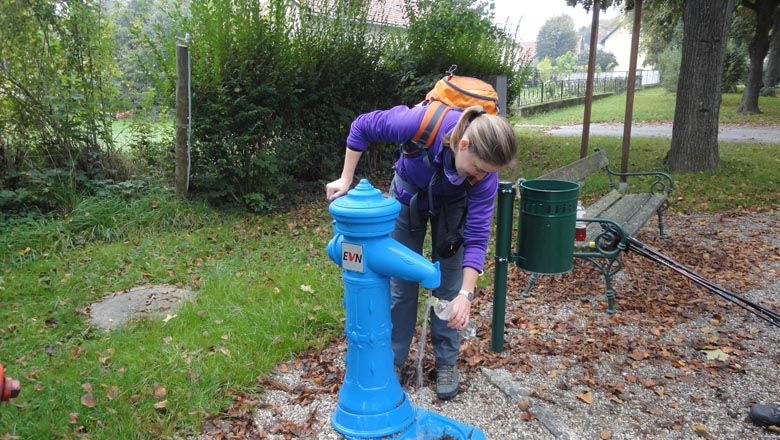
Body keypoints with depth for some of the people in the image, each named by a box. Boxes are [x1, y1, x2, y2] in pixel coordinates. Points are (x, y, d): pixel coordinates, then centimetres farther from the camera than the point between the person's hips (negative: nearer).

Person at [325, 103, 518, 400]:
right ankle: (393, 360, 19)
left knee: (449, 282, 1)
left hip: (453, 205, 1)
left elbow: (477, 237, -30)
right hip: (409, 194, 0)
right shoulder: (422, 122, -40)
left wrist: (466, 293, -37)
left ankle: (446, 363, 19)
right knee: (402, 280, 3)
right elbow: (362, 127, -23)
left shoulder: (485, 175, -34)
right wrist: (346, 180, -21)